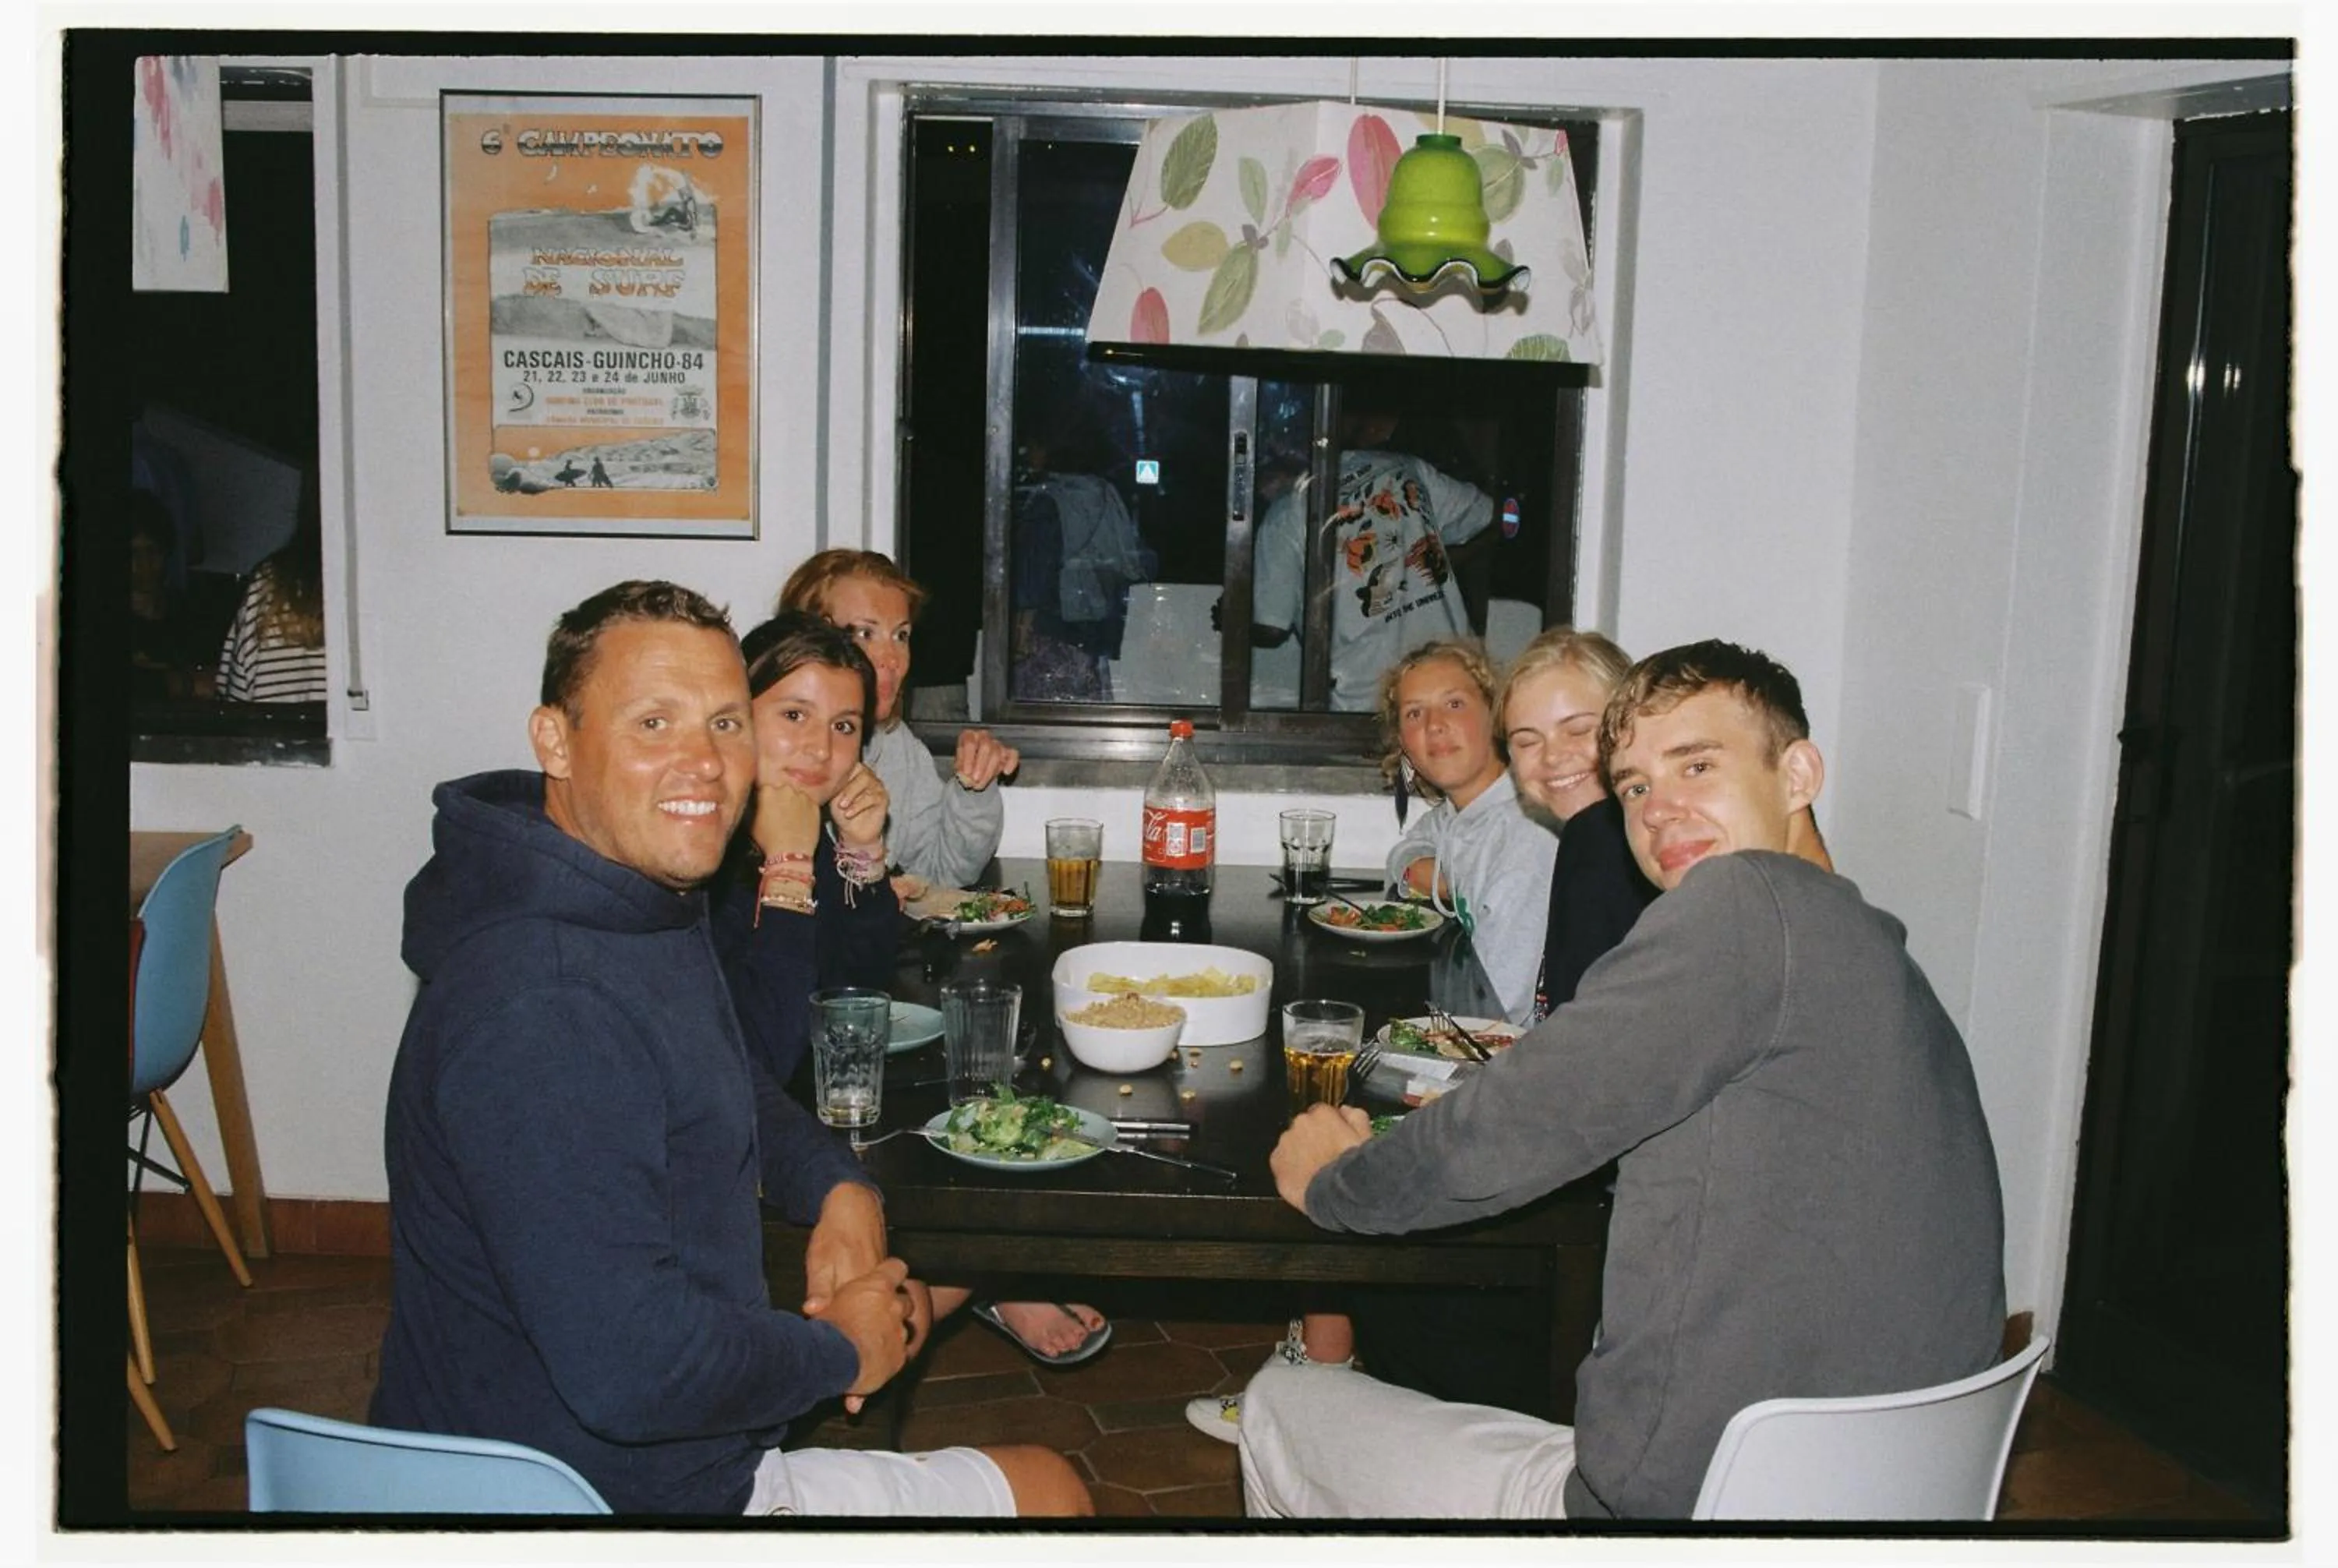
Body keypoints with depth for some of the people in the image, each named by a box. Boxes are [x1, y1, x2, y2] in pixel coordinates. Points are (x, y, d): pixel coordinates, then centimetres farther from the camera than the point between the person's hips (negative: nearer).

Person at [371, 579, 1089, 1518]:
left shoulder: (649, 898, 1)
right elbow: (634, 1373, -36)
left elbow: (730, 1091, 18)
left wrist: (838, 1188, -2)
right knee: (1050, 1493, 4)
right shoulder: (538, 1015, -32)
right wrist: (841, 1354, -18)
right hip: (624, 1493, -9)